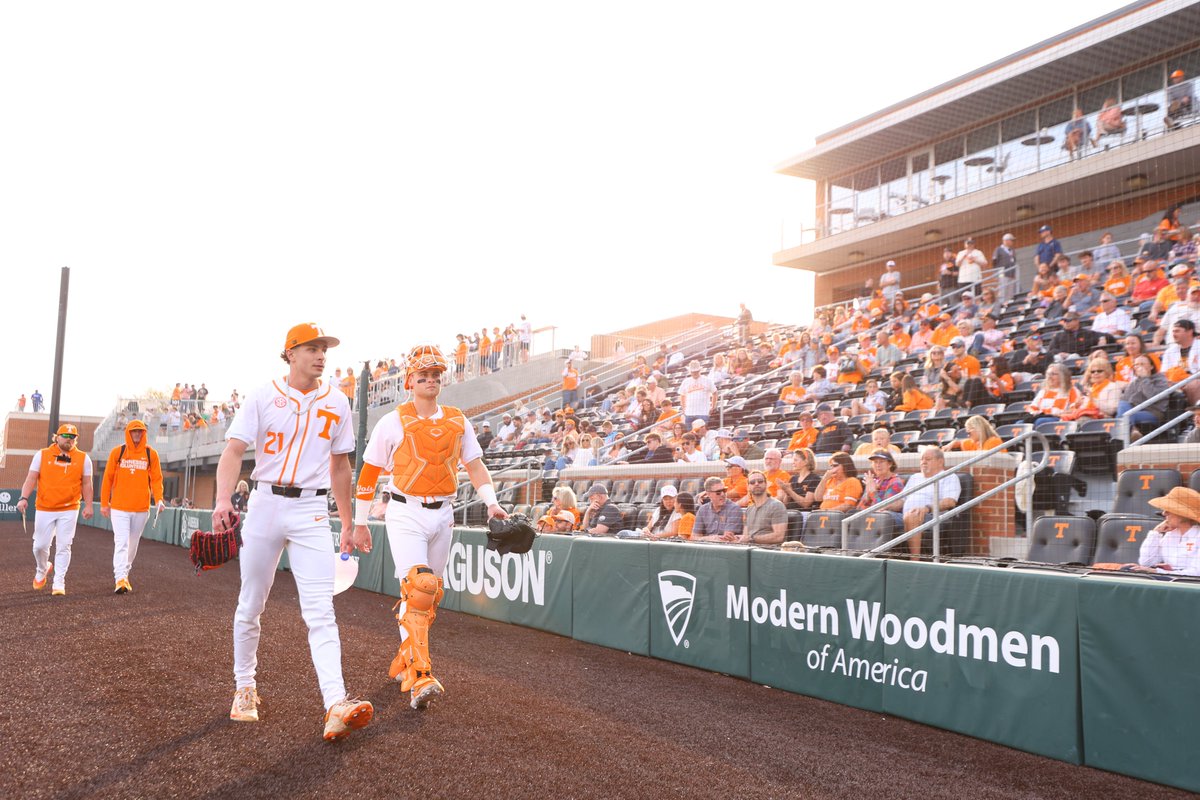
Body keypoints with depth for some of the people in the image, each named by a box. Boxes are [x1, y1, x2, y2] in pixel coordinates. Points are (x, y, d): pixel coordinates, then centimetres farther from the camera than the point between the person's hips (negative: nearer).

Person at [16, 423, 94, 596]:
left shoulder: (83, 458, 4)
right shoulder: (42, 455, 4)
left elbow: (86, 484, 7)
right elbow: (31, 478, 1)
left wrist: (88, 505, 1)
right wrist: (24, 498, -12)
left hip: (69, 510, -1)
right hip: (44, 509, 1)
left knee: (64, 546, -4)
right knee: (40, 545, 6)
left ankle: (59, 583, 3)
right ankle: (42, 570, 35)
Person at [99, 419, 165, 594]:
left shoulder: (151, 454, 4)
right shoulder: (117, 452, 3)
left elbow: (156, 479, 4)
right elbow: (108, 478, 6)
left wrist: (158, 499, -11)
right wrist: (104, 503, 5)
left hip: (141, 508, 2)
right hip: (119, 507, -2)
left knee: (133, 544, 12)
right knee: (121, 542, -12)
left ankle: (124, 574, 28)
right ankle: (120, 579, -16)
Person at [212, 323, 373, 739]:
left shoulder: (336, 402, 8)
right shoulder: (263, 396, 1)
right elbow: (234, 451, -7)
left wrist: (348, 524, 15)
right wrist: (223, 499, -25)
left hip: (312, 511, 1)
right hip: (266, 504, 0)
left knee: (320, 609, -10)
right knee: (251, 606, 10)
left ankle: (335, 705, -21)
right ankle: (245, 688, 30)